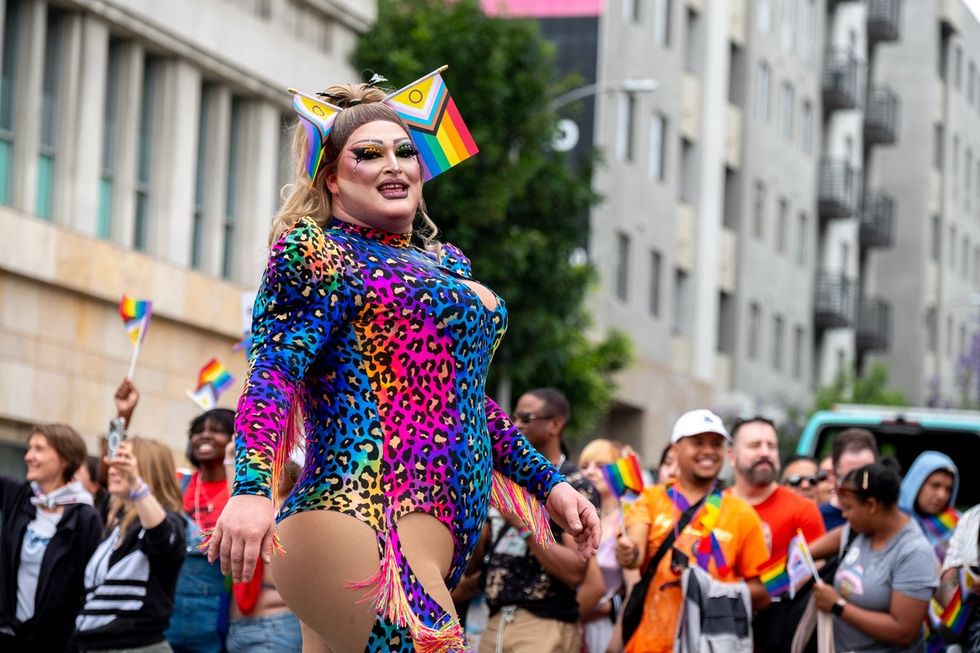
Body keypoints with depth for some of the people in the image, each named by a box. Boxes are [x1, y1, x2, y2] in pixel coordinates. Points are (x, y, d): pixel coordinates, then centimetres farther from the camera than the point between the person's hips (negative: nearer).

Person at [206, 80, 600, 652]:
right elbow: (272, 372, -12)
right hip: (363, 521, -8)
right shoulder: (317, 252, 2)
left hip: (445, 530, 8)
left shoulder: (445, 263, 27)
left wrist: (548, 481, 28)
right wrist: (252, 487, -27)